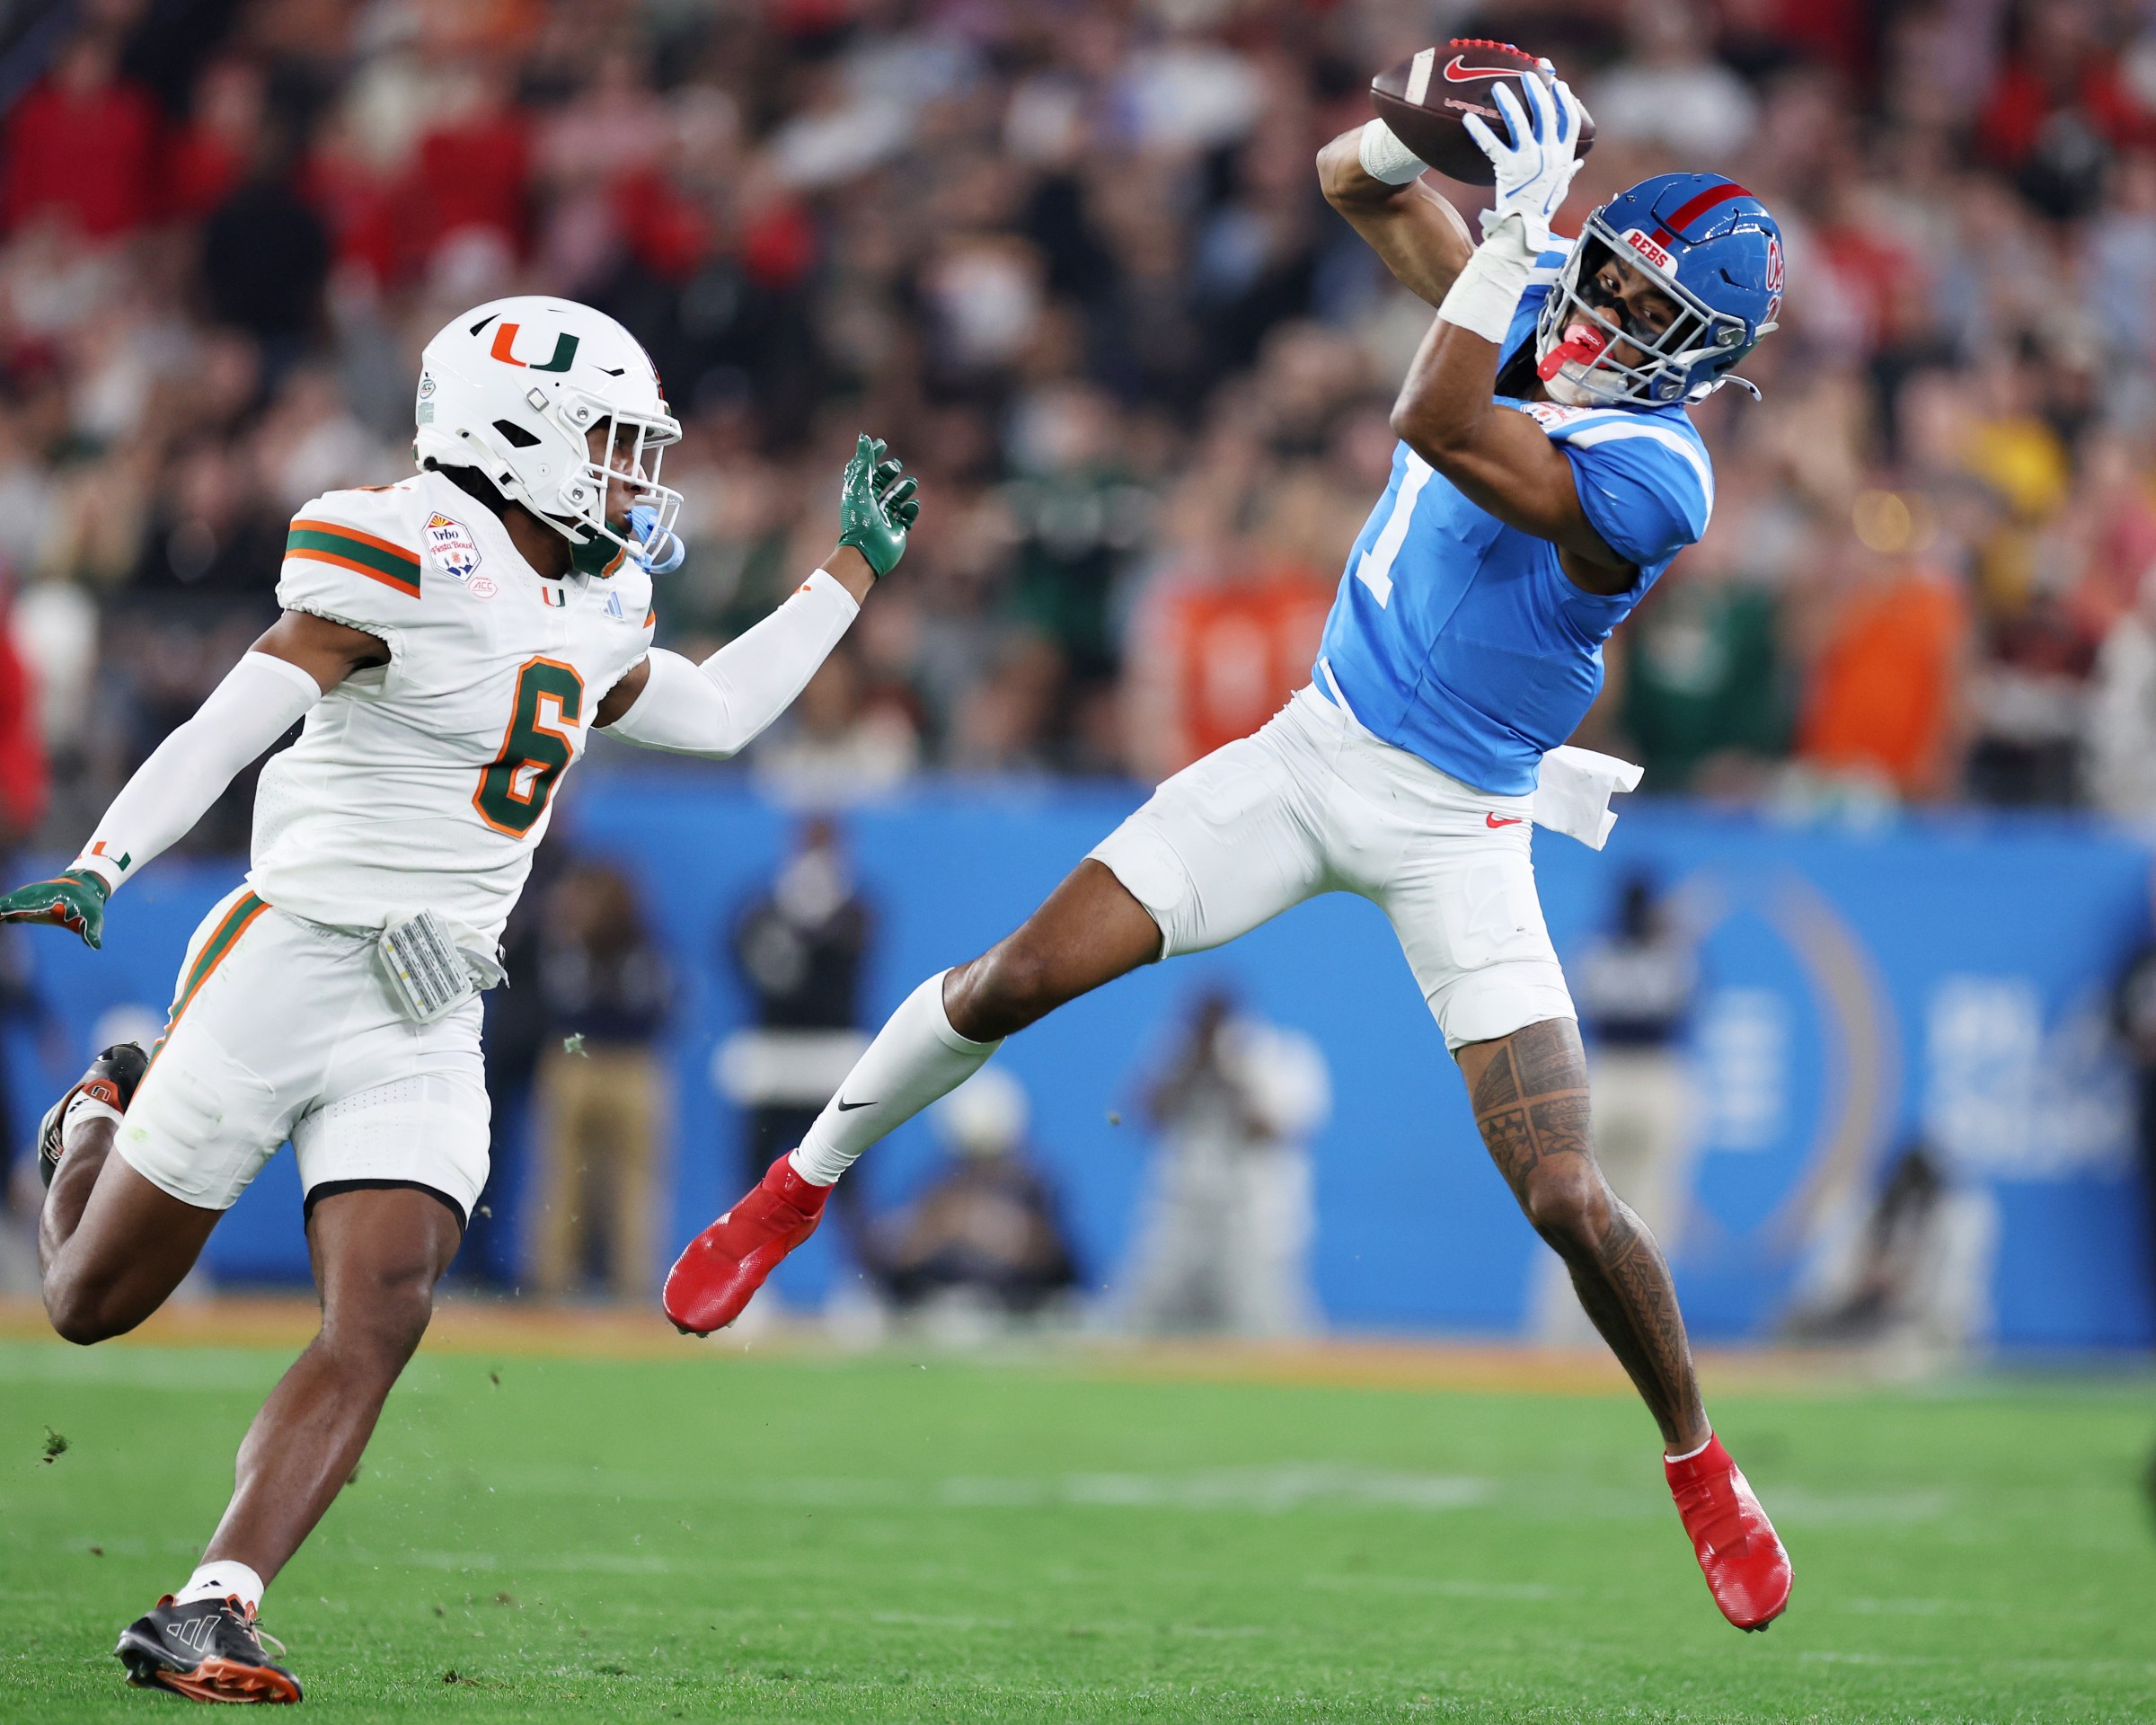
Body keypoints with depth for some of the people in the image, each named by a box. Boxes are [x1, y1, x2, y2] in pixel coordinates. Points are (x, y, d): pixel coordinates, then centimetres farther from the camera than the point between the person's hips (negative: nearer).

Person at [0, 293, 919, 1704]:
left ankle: (205, 1617, -16)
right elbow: (224, 733, -18)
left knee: (381, 1320, -14)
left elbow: (717, 713, 28)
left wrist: (854, 569, 30)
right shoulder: (411, 564, -13)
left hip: (427, 1031, 6)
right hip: (288, 968, -6)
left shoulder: (592, 610, 12)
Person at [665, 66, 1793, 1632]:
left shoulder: (1650, 477, -23)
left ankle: (1696, 1459, 14)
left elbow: (1431, 423, -34)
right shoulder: (1544, 301, -2)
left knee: (1566, 1198, -11)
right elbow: (1355, 185, 6)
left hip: (1456, 831, -5)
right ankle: (804, 1185, 20)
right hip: (1315, 753, 5)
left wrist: (1516, 227, -36)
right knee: (1017, 979, -3)